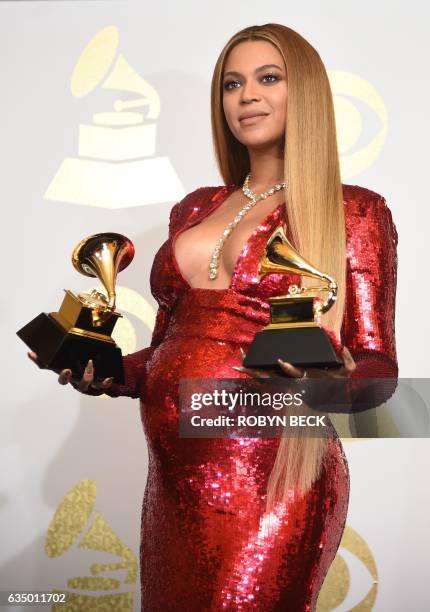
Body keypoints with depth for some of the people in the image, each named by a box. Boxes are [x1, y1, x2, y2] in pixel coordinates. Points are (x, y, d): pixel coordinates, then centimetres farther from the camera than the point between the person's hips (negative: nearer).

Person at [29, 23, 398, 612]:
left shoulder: (353, 210, -1)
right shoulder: (196, 209, 13)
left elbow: (377, 363, -4)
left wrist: (335, 377, -25)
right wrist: (105, 374, 1)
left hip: (269, 481, -5)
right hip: (173, 479, 6)